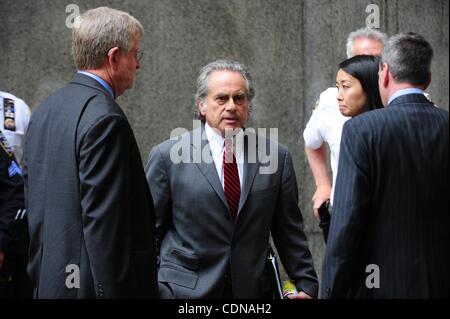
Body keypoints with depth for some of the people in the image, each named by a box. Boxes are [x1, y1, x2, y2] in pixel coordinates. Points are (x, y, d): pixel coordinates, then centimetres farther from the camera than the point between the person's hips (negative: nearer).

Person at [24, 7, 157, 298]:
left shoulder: (44, 111, 12)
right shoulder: (105, 119, -16)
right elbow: (102, 222, -20)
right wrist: (114, 292, -18)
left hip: (51, 282, 9)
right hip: (91, 285, -9)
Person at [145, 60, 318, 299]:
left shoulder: (275, 156, 5)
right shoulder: (167, 156, -2)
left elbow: (290, 233, 9)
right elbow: (150, 232, 2)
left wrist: (306, 286, 6)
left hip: (253, 289, 2)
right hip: (184, 289, -2)